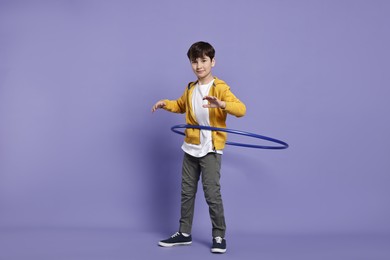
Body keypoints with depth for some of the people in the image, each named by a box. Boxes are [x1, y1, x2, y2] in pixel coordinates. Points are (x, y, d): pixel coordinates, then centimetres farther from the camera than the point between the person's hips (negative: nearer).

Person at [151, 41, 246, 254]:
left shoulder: (220, 88, -13)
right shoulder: (190, 89, 7)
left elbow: (241, 109, -26)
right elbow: (181, 106, 28)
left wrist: (221, 104, -44)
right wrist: (166, 104, 9)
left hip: (211, 149, -6)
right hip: (191, 148, 7)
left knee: (212, 193, -6)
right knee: (187, 192, 13)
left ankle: (219, 236, 9)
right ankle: (184, 233, 25)